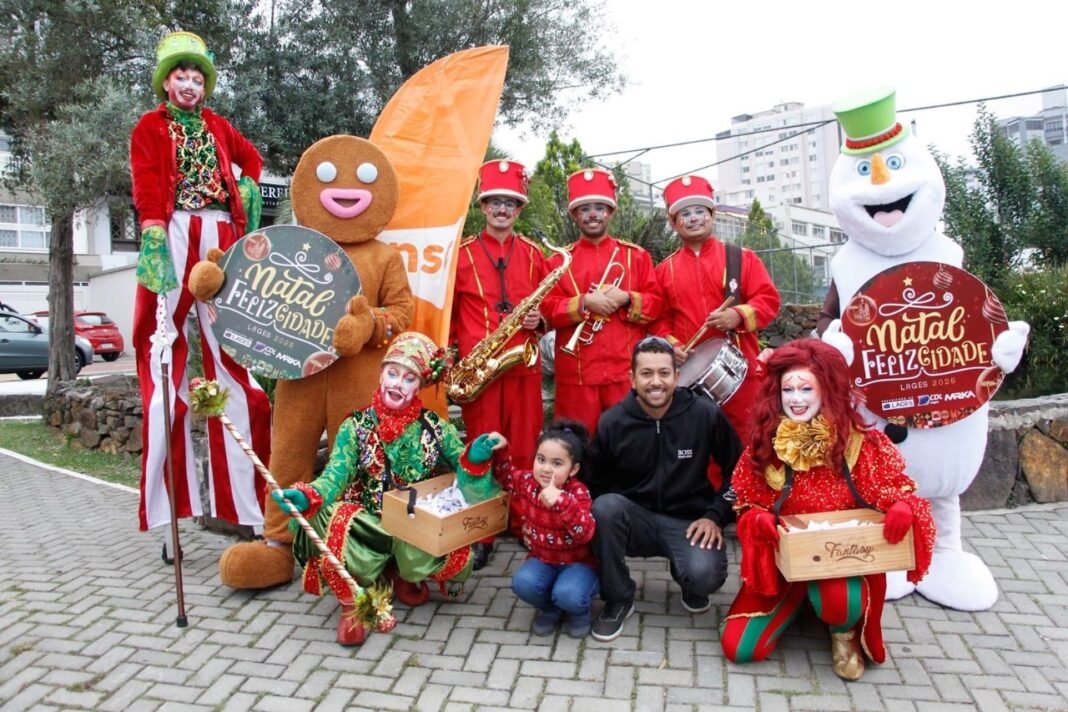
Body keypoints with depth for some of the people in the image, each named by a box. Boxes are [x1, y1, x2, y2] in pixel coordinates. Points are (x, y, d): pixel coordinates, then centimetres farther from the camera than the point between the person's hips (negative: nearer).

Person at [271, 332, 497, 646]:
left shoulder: (435, 427, -2)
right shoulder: (355, 426, -4)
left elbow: (462, 470, -5)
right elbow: (336, 474, -15)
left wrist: (474, 458, -30)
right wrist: (306, 496, -37)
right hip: (367, 527, -1)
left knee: (459, 560, -28)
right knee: (327, 519, -33)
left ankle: (402, 574, 12)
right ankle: (352, 604, -2)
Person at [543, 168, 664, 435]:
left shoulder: (636, 255, 11)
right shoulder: (559, 260, 8)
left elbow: (655, 304, 7)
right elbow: (548, 309, 0)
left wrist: (626, 299, -11)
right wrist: (585, 302, -14)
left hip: (627, 371, 1)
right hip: (576, 372, 0)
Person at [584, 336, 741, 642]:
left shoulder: (705, 414, -10)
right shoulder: (612, 422, -8)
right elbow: (595, 484, 2)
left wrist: (716, 516, -6)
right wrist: (607, 522, -13)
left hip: (689, 521, -1)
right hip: (636, 518, 1)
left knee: (705, 576, -31)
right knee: (605, 506, -32)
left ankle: (691, 584, 12)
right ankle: (618, 600, -7)